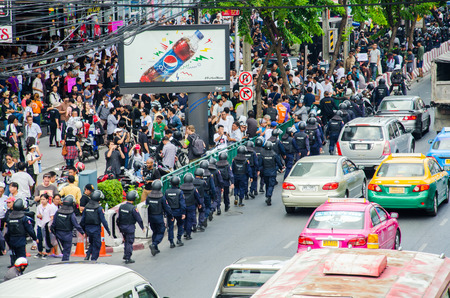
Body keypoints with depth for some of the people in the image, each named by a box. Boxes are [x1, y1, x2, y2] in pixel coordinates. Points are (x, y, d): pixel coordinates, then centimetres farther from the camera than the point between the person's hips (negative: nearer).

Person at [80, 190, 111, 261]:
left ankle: (87, 255, 5)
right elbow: (103, 220, -11)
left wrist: (83, 229, 19)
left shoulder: (86, 207, 5)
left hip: (88, 228, 6)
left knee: (92, 244, 22)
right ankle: (93, 260, 3)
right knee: (97, 245, 4)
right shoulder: (99, 208, -11)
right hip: (96, 229, -6)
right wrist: (108, 230, -3)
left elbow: (83, 219, 9)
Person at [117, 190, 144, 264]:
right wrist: (142, 227, 2)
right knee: (130, 242, 2)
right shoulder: (133, 208, -18)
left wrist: (119, 227, 20)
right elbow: (139, 219, -12)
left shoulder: (121, 207, 1)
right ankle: (128, 258, 3)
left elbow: (118, 218, 8)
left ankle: (125, 255, 26)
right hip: (130, 227, -6)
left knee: (126, 240, 23)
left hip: (122, 227, 6)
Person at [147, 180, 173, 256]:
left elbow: (146, 208, 6)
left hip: (151, 217, 5)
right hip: (159, 217, -5)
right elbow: (167, 208, -8)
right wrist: (170, 217, 6)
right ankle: (153, 245, -20)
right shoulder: (162, 197, -14)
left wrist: (148, 219, 16)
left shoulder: (148, 197, -1)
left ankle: (155, 249, 19)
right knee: (160, 233, 3)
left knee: (155, 232, 18)